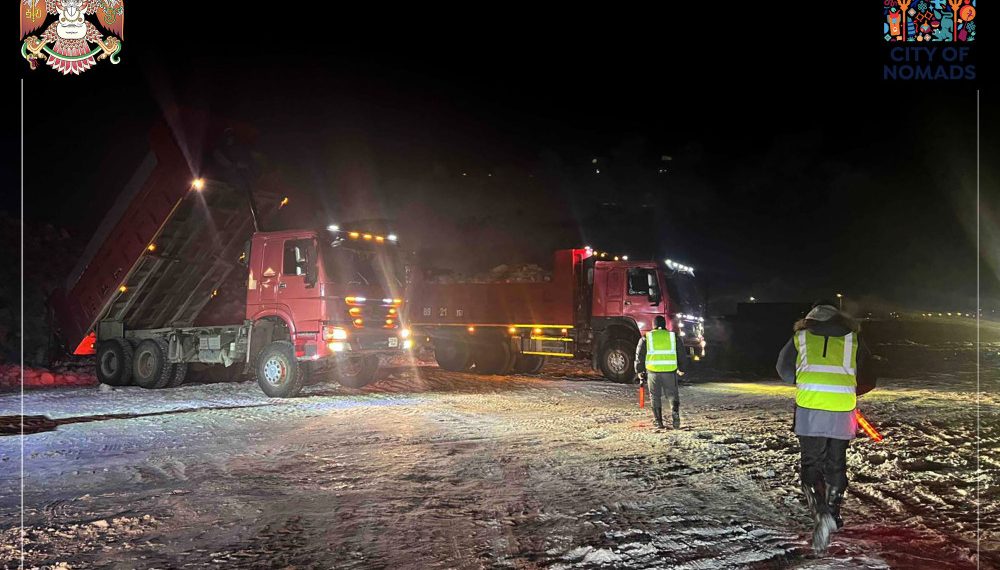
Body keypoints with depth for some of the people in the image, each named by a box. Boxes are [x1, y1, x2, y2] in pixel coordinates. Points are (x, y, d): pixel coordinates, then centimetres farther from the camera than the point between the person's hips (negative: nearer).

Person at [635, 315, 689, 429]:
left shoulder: (646, 337, 8)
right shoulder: (673, 336, 10)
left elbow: (639, 356, 7)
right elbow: (682, 355, 15)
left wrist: (639, 371, 18)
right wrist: (681, 369, 28)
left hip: (653, 370, 0)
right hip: (670, 371, 0)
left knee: (655, 397, 10)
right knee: (672, 394, 11)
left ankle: (659, 422, 7)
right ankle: (675, 411, -14)